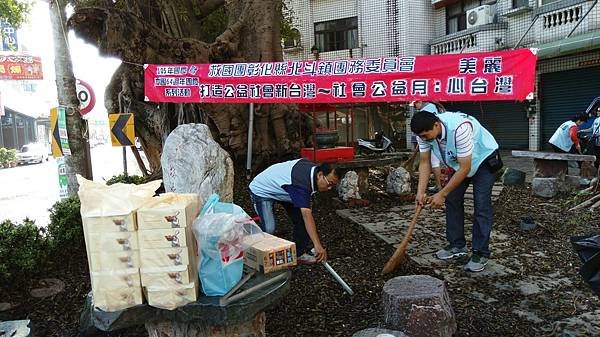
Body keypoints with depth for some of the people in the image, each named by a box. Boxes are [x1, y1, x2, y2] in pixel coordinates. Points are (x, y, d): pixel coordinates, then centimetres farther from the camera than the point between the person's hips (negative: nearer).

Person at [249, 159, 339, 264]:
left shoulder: (314, 168, -12)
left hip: (281, 188, 9)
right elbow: (307, 216, -47)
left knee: (300, 219, -2)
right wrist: (318, 245, -51)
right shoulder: (301, 184, -40)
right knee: (269, 228, -24)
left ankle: (300, 253, 10)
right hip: (262, 191, -9)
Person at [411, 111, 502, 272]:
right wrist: (420, 192, -22)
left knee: (481, 205, -11)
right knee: (452, 200, 3)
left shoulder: (459, 129, -41)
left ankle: (481, 253, -3)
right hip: (458, 162, 7)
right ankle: (457, 245, 15)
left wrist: (442, 194, -32)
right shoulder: (424, 132, -21)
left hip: (484, 159, -6)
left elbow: (465, 168, -35)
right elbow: (425, 162, -12)